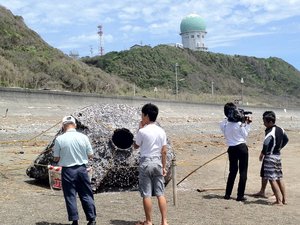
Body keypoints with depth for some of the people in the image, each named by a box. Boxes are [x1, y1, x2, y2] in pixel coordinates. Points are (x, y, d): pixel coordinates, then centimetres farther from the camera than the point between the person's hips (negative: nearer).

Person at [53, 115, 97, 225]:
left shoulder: (59, 139, -9)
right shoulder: (83, 137, -4)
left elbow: (56, 158, -2)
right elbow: (90, 156, 2)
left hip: (67, 171, -2)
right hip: (82, 169, 2)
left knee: (70, 196, 9)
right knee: (86, 195, 12)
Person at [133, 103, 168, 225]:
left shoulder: (142, 131, -10)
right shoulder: (161, 131, 3)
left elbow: (135, 146, 6)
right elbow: (164, 151, 4)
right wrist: (163, 167, 12)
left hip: (145, 163, -4)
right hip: (158, 162, 4)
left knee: (146, 194, 4)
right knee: (160, 194, 8)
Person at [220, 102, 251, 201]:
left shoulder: (223, 124, -3)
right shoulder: (239, 124, -14)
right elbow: (245, 135, -2)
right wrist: (247, 124, 5)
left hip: (231, 149, 4)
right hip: (242, 148, -4)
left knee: (232, 171, 17)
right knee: (243, 172, 5)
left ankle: (227, 194, 18)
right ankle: (240, 196, 6)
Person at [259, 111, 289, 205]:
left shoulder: (270, 132, -20)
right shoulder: (280, 129, 6)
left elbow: (266, 144, -36)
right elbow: (286, 139, 22)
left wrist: (262, 153, -21)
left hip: (270, 157, -8)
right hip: (278, 156, 9)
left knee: (272, 179, -3)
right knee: (279, 178, 15)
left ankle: (279, 200, -2)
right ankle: (284, 199, 20)